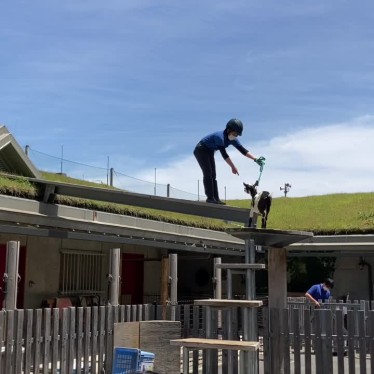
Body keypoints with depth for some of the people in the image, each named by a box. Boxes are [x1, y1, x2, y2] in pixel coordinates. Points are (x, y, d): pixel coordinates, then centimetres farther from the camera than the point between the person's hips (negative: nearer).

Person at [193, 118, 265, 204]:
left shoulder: (232, 139, -7)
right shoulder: (220, 137, -32)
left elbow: (242, 150, -10)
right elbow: (224, 154, -37)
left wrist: (255, 159, -18)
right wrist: (233, 167, -39)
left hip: (209, 152, 9)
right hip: (201, 150, -9)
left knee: (213, 175, 4)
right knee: (208, 174, -16)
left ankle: (216, 198, 3)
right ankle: (210, 197, -17)